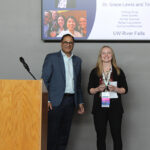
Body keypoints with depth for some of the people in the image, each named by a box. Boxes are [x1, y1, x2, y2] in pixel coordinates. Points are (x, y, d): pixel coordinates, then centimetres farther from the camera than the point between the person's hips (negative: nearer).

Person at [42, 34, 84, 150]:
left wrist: (80, 102, 14)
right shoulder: (51, 58, 1)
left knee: (64, 133, 8)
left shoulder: (77, 60, 15)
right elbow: (44, 80, -4)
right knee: (52, 133, -3)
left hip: (71, 101, 5)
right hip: (56, 101, -4)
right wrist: (47, 100, -12)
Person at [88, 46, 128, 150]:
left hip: (115, 107, -1)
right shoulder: (95, 72, 9)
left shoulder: (118, 71, 7)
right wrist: (98, 89, -12)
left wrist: (115, 89, -13)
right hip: (99, 107, 1)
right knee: (101, 135, 4)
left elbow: (125, 89, 6)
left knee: (116, 135, -1)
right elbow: (90, 90, 8)